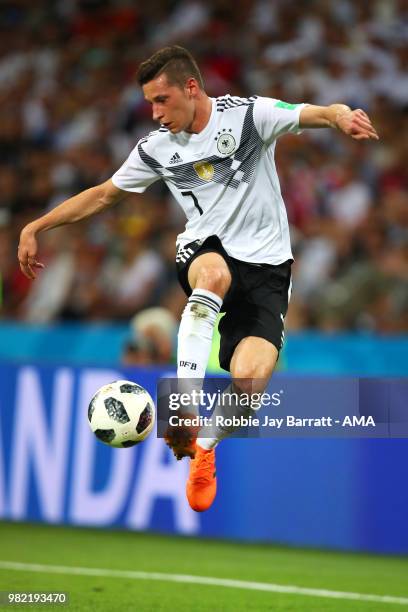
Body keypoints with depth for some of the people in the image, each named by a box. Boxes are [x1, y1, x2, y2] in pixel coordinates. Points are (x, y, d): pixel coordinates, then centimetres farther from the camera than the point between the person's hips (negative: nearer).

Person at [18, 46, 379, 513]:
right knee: (214, 273, -40)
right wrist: (36, 228, 13)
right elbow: (103, 195, 16)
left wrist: (341, 116, -45)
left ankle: (205, 447, 13)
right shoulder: (157, 148, 3)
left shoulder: (248, 114, -9)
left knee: (249, 381, -21)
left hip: (266, 264, -2)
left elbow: (318, 114, -20)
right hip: (204, 250, 2)